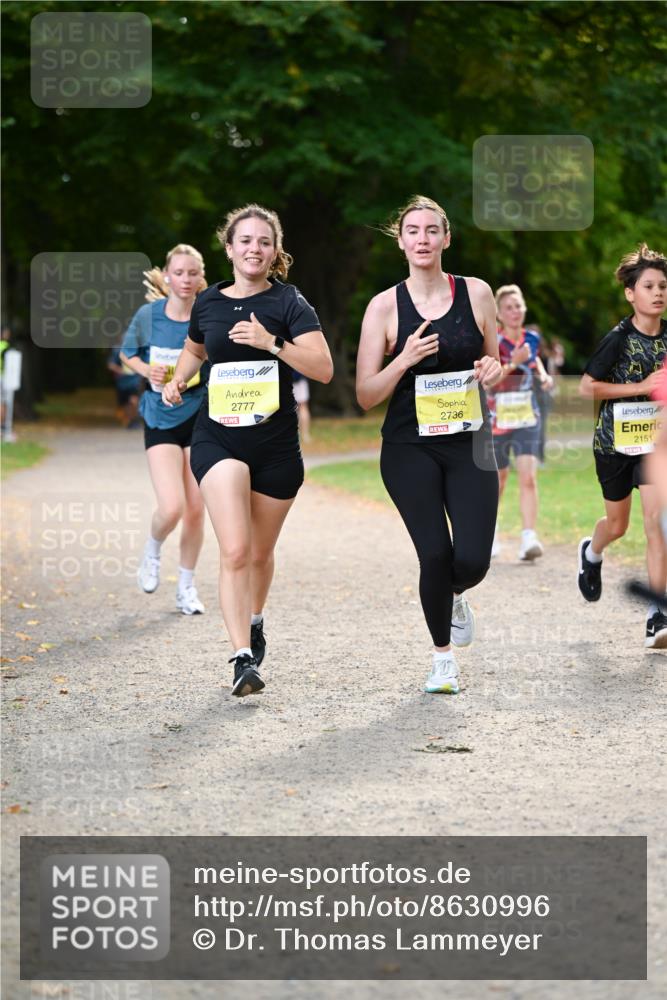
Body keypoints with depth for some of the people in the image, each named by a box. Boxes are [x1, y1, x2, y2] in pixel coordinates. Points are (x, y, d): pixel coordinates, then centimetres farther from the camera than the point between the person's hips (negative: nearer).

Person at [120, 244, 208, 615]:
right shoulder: (149, 314, -7)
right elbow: (128, 354, 9)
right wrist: (148, 371, -9)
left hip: (201, 418, 1)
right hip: (161, 420, -1)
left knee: (196, 510, 6)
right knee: (171, 508, -15)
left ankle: (187, 586, 25)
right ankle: (153, 551, 20)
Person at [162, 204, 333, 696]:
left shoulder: (288, 302, -4)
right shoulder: (208, 303, 5)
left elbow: (324, 368, -15)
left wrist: (272, 342, -25)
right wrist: (178, 380, 9)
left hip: (276, 445, 0)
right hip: (218, 439, 0)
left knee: (260, 552, 15)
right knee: (234, 550, -17)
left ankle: (255, 621, 45)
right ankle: (243, 658, -19)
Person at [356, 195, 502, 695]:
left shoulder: (476, 293, 2)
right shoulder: (385, 306, -3)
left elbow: (496, 364, 15)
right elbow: (366, 396, -2)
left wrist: (493, 370, -8)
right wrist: (404, 361, -19)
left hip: (469, 443, 1)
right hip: (410, 447, -1)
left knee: (472, 560, -10)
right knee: (436, 554, -12)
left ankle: (454, 597, 29)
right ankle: (443, 658, 13)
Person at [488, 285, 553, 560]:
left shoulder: (531, 338, 1)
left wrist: (543, 375, 6)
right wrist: (513, 364, -33)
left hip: (527, 418, 2)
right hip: (497, 420, -2)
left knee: (528, 477, -14)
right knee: (498, 478, 12)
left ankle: (529, 538, -19)